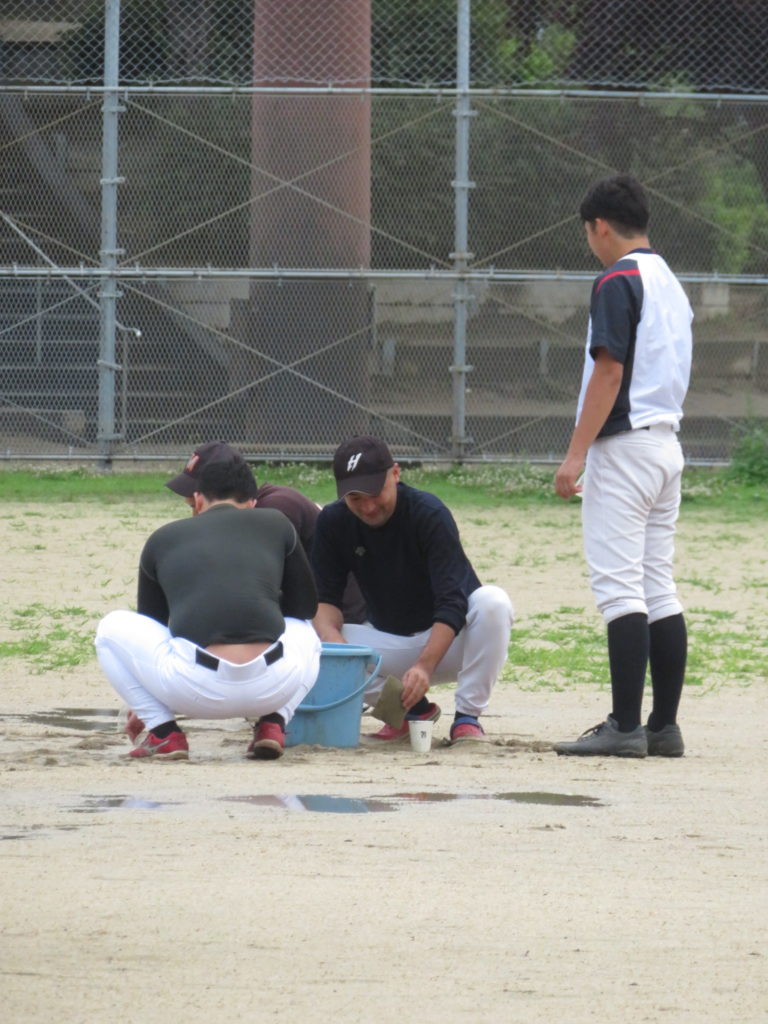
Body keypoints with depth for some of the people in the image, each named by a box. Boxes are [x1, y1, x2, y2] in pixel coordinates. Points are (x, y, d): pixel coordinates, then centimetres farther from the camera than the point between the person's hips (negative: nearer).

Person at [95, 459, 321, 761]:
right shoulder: (275, 524, 19)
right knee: (305, 632, 37)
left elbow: (149, 625, 33)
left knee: (112, 628, 25)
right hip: (273, 688, 1)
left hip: (197, 689, -1)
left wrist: (147, 707, 47)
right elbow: (306, 607, 28)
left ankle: (164, 733, 10)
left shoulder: (162, 539, 21)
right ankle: (272, 723, 12)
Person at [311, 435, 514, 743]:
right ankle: (412, 709, -2)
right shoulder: (333, 523, -9)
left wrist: (424, 666, -44)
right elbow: (325, 599, -6)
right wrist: (331, 636, -31)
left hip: (447, 640, -4)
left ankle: (467, 716, -21)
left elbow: (452, 604, -29)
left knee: (492, 602, -35)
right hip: (389, 644, 4)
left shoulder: (429, 514, -22)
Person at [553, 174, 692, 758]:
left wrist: (577, 453, -19)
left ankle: (625, 727, -16)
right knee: (659, 589, 9)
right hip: (668, 443, 9)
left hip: (624, 445, -9)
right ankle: (664, 726, 8)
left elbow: (609, 370, -18)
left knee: (618, 585, -11)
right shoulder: (672, 284, 17)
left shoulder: (619, 280, -11)